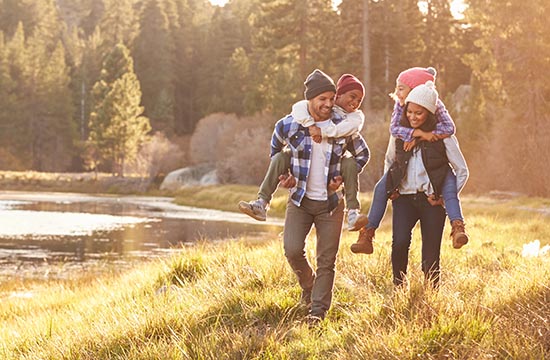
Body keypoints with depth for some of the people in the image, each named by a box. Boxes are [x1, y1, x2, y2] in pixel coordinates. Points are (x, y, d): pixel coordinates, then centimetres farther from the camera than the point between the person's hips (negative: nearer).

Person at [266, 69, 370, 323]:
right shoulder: (289, 125, -6)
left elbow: (363, 154, 10)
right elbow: (276, 149, 16)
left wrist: (343, 177, -4)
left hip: (331, 202, 0)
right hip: (299, 199, 0)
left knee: (326, 260, 0)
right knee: (292, 250, -13)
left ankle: (319, 310, 10)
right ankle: (308, 285, 17)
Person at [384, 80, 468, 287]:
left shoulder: (443, 137, -5)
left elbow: (462, 171, 2)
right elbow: (389, 161, 24)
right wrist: (390, 188, 13)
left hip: (431, 200, -2)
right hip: (404, 198, 2)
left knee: (431, 255, -1)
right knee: (400, 243, -21)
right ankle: (398, 288, -5)